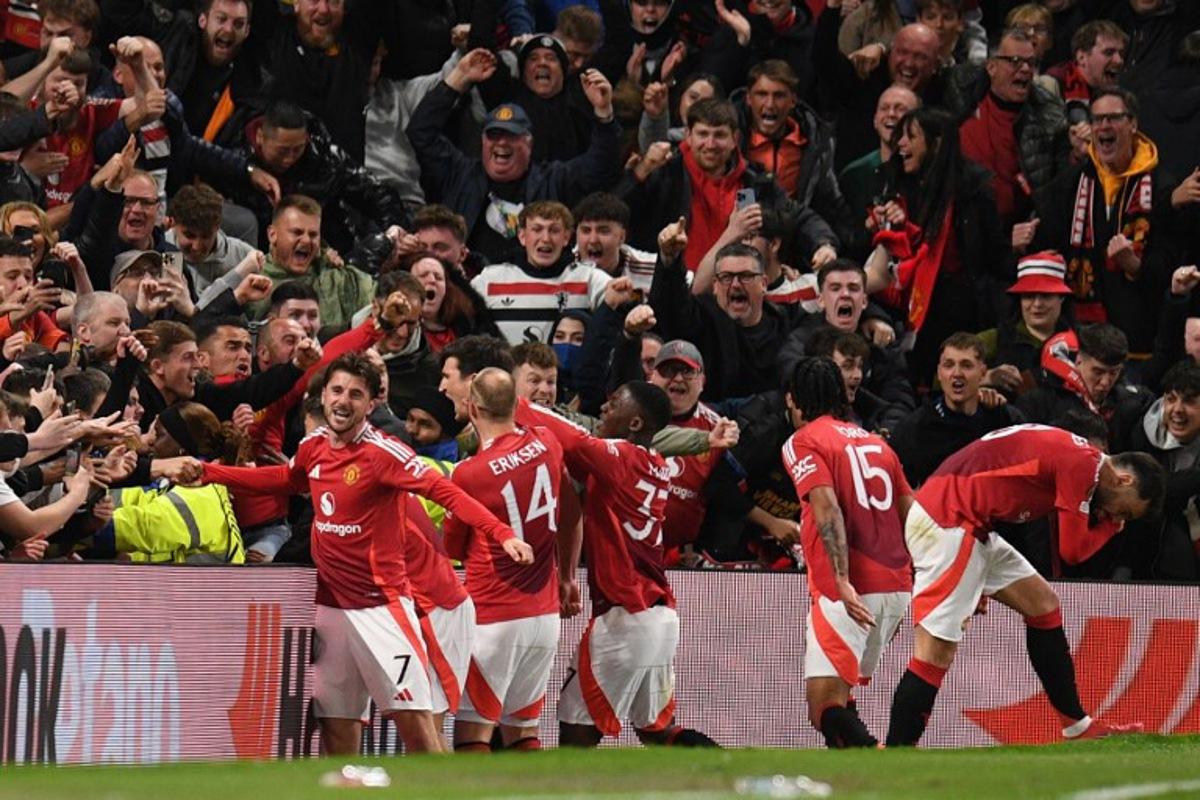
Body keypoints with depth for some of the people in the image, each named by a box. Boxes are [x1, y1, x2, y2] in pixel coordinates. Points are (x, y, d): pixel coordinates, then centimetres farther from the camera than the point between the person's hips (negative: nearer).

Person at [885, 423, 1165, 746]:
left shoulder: (1075, 455, 16)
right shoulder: (1083, 465, -14)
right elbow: (1073, 550, -10)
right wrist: (1111, 526, 7)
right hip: (946, 525, -11)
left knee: (1043, 605, 17)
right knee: (935, 653, -12)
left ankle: (1078, 727, 24)